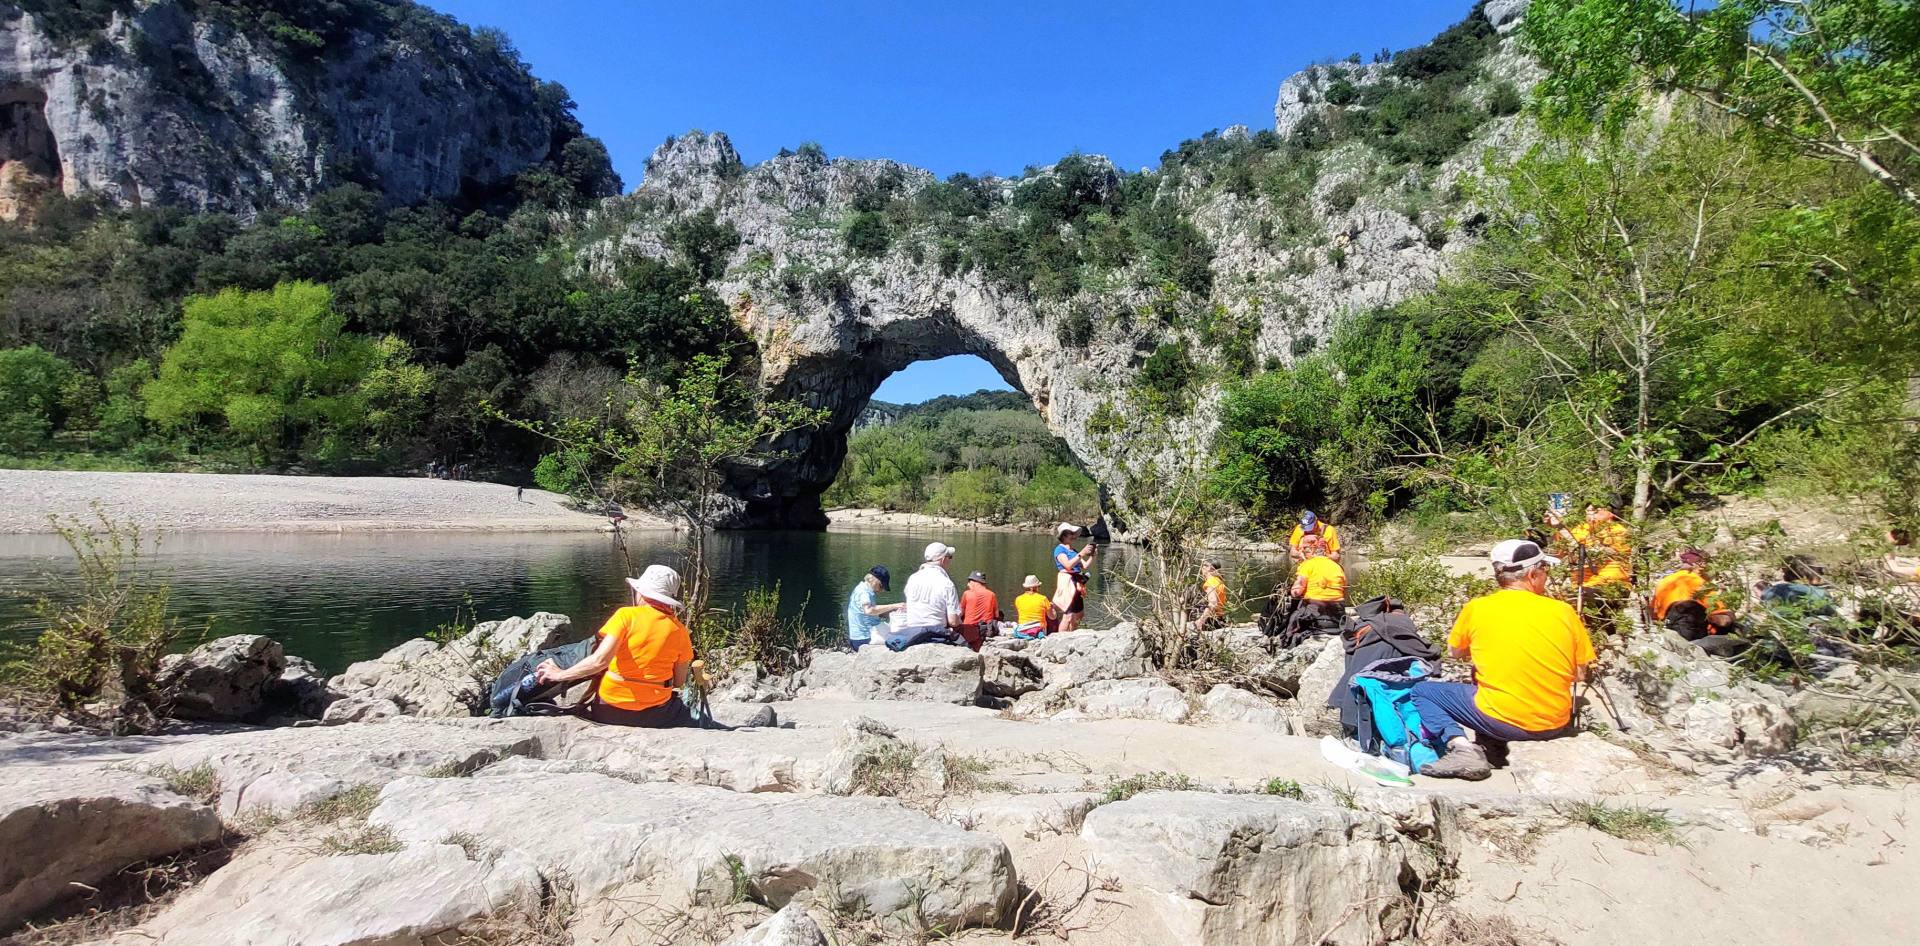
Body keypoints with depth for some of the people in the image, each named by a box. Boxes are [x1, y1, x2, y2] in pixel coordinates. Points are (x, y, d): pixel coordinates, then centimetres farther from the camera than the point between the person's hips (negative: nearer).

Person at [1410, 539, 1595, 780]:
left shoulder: (1477, 608, -6)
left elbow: (1455, 651, 11)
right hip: (1556, 726, 5)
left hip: (1500, 723, -5)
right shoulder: (1564, 611, -3)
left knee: (1422, 690, 11)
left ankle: (1461, 746, -12)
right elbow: (1579, 675, 5)